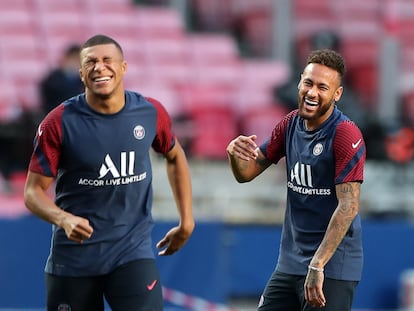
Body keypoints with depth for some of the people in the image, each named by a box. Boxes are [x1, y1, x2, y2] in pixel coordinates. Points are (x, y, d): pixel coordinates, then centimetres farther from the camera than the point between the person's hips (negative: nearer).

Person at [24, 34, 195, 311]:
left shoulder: (151, 113, -1)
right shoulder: (59, 123, -9)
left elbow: (175, 157, 19)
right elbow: (34, 190, -6)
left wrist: (186, 221, 16)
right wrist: (63, 219, -27)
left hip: (133, 250, 1)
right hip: (74, 254, -1)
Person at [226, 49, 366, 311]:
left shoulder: (346, 135, -15)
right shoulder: (291, 124, 7)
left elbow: (348, 206, -21)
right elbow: (247, 173, 11)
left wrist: (317, 265, -27)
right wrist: (236, 153, -13)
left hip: (332, 266, -7)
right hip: (290, 263, 7)